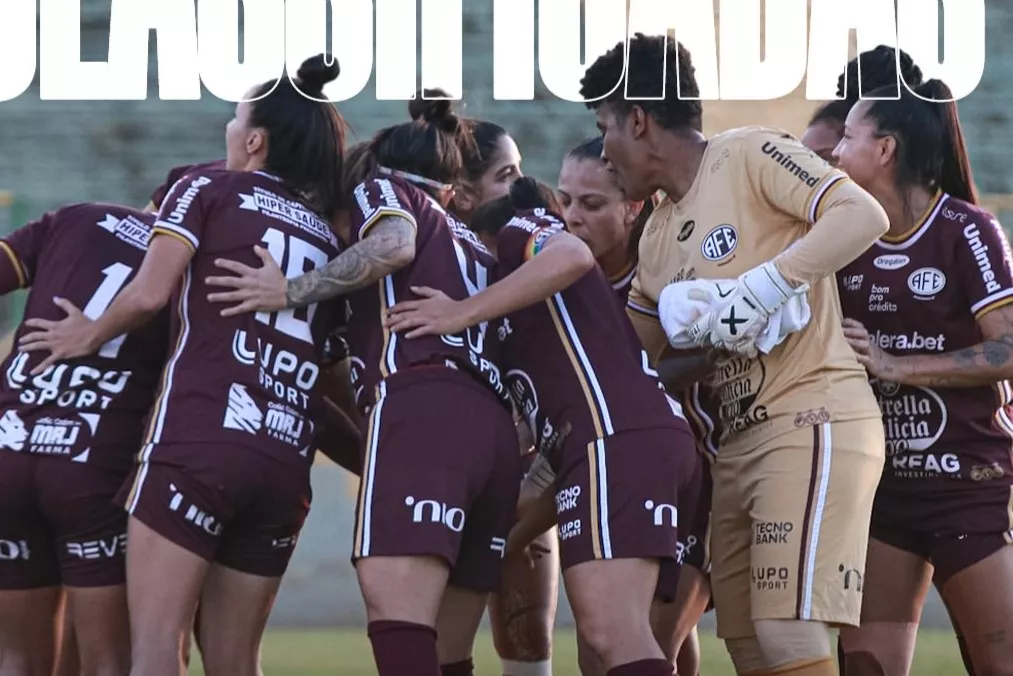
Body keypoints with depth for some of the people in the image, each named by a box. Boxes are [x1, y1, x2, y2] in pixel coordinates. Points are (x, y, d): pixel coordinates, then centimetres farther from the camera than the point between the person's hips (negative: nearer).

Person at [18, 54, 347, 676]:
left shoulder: (208, 191, 6)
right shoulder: (327, 235, 21)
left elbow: (150, 293, -6)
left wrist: (89, 335, 10)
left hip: (198, 442, -6)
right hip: (287, 462, 6)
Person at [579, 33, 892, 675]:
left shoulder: (750, 155, -7)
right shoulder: (658, 237, 18)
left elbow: (865, 216, -18)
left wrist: (768, 285, -25)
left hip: (814, 420, -9)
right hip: (740, 441, 9)